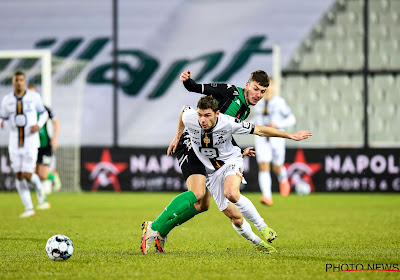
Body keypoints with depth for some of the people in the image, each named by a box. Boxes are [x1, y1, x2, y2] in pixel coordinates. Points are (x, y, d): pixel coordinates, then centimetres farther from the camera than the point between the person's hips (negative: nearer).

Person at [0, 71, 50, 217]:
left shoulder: (34, 97, -4)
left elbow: (44, 113, 8)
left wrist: (38, 125, -12)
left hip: (30, 142, -3)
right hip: (15, 143, 3)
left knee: (27, 175, -13)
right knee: (19, 176, -1)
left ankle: (39, 190, 20)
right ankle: (29, 209, 8)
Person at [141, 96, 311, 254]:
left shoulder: (228, 123, -26)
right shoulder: (189, 118, -20)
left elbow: (260, 131, -17)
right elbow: (184, 109, 7)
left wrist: (290, 136, -15)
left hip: (231, 161, -3)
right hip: (211, 171, 3)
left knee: (231, 194, -36)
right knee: (235, 218, -3)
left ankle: (261, 225, -18)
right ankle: (258, 243, 20)